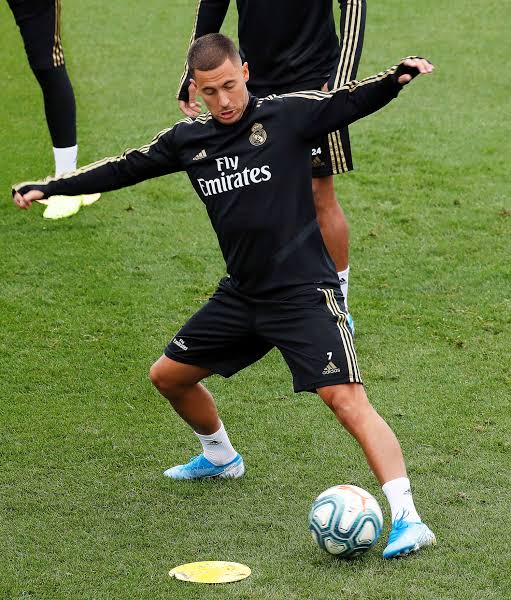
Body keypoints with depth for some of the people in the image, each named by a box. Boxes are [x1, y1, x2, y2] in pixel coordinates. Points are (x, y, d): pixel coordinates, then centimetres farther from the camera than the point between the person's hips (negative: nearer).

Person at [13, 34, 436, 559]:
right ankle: (220, 457, 45)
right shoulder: (188, 140, 5)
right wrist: (49, 187, 18)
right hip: (240, 295, 7)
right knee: (168, 375, 18)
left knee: (347, 401, -20)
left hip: (304, 294, -7)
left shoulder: (286, 115, -9)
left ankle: (407, 518, -21)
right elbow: (125, 168, 16)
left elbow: (352, 101, -19)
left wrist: (397, 77, -39)